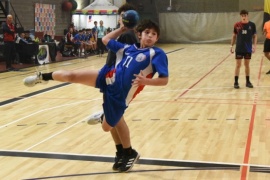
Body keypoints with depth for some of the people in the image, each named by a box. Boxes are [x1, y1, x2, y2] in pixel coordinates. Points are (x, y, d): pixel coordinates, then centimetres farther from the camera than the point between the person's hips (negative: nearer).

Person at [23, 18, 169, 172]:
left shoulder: (157, 54, -8)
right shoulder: (128, 48, 8)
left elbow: (164, 80, -15)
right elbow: (105, 40, 23)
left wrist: (146, 81, -30)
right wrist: (122, 29, 20)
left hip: (119, 94, -4)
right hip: (108, 78, 4)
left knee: (108, 126, 11)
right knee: (71, 76, -5)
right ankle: (42, 77, 26)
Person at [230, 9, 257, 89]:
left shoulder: (252, 25, -2)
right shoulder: (237, 25, -3)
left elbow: (254, 36, 4)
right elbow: (234, 36, 7)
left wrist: (254, 45, -7)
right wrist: (231, 45, 3)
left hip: (248, 49, 1)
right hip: (239, 48, -1)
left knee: (247, 65, 9)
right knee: (238, 65, 1)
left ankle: (248, 81, 19)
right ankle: (236, 82, 7)